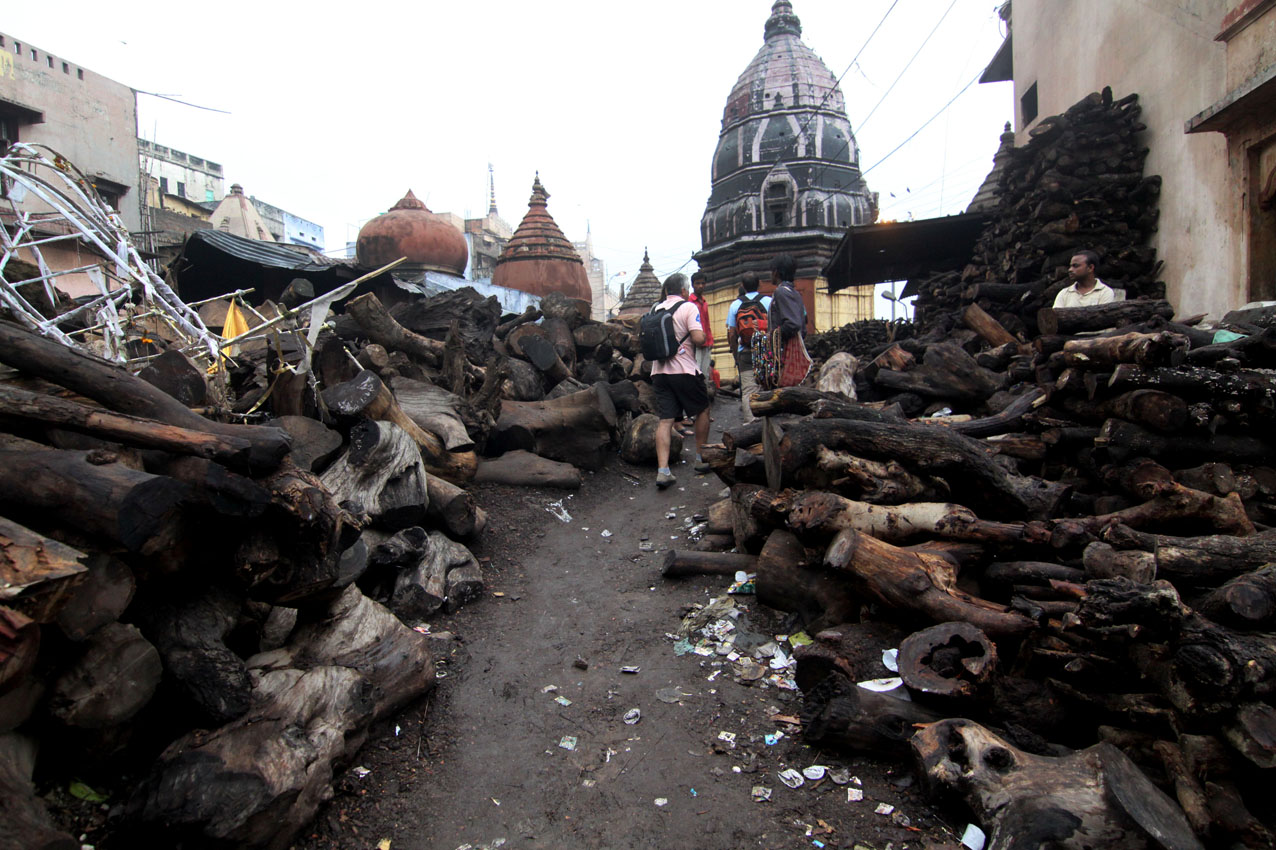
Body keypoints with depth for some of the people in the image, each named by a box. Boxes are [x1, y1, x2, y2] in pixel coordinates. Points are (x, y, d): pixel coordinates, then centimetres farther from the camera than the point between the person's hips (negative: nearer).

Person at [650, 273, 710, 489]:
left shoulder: (655, 310, 12)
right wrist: (702, 335, 4)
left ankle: (662, 471, -8)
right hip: (684, 370, -5)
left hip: (659, 371, 5)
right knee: (703, 411, 16)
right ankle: (701, 459, 24)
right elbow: (698, 338, -16)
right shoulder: (688, 307, -6)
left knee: (665, 420, 2)